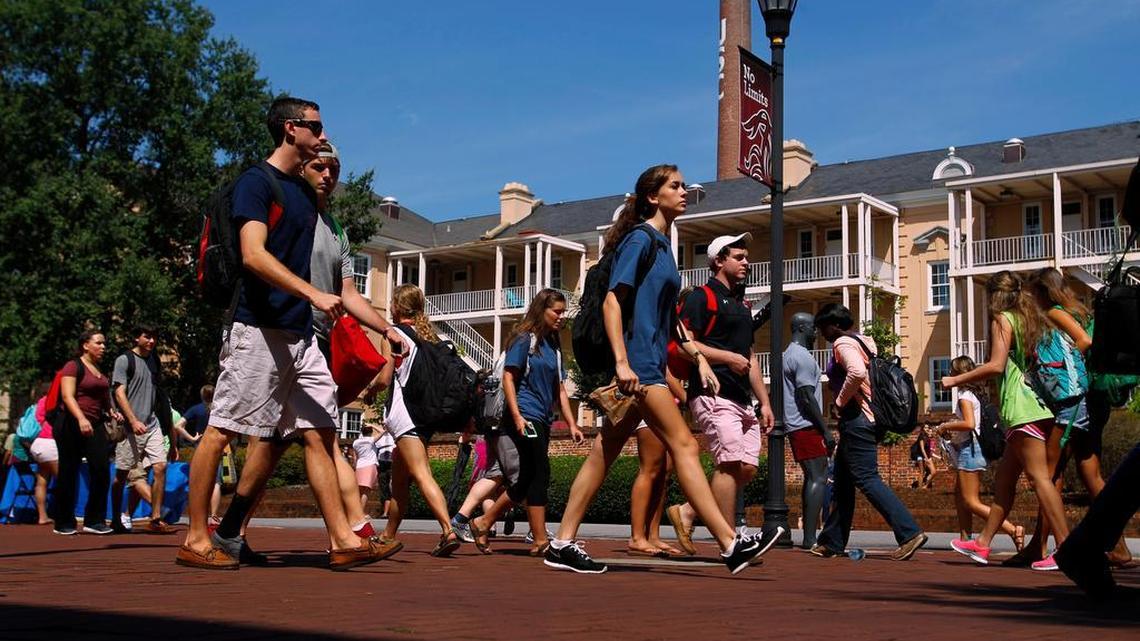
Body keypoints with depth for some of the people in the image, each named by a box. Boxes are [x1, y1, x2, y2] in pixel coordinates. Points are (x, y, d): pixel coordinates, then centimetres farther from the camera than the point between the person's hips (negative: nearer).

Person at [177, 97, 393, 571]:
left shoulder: (305, 192, 20)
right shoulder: (256, 182, -5)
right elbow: (253, 255, -18)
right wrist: (313, 294, -26)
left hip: (300, 334, 9)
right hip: (258, 329, -9)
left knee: (321, 432, 3)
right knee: (222, 430, -3)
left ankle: (342, 540, 4)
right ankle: (197, 540, 5)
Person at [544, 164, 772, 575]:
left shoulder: (661, 244, 21)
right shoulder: (641, 239, -7)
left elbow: (669, 317, 26)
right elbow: (612, 301, -16)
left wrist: (699, 357, 20)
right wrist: (621, 361, -24)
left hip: (648, 363, 10)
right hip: (637, 362, -10)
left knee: (605, 451, 7)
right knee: (683, 445, -10)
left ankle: (562, 545, 10)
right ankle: (731, 544, -9)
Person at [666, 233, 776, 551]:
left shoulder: (742, 304, 26)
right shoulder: (702, 297, -1)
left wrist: (764, 402, 22)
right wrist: (727, 357, -15)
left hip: (742, 400, 9)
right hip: (713, 394, -9)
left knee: (748, 467, 2)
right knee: (731, 463, -16)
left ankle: (687, 512, 11)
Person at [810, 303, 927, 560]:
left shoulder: (843, 343, -11)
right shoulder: (865, 341, 18)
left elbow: (857, 372, -29)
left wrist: (840, 402, -17)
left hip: (856, 419, -11)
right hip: (869, 416, 11)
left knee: (867, 479, -12)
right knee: (842, 482, 13)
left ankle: (909, 533, -18)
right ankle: (832, 542, 18)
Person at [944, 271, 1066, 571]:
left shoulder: (1003, 319, -4)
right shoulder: (1035, 319, 19)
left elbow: (996, 365, -14)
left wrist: (956, 380, -6)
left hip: (1023, 409, -9)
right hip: (1041, 406, 9)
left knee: (1039, 476, -10)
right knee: (1004, 476, 12)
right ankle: (983, 544, 18)